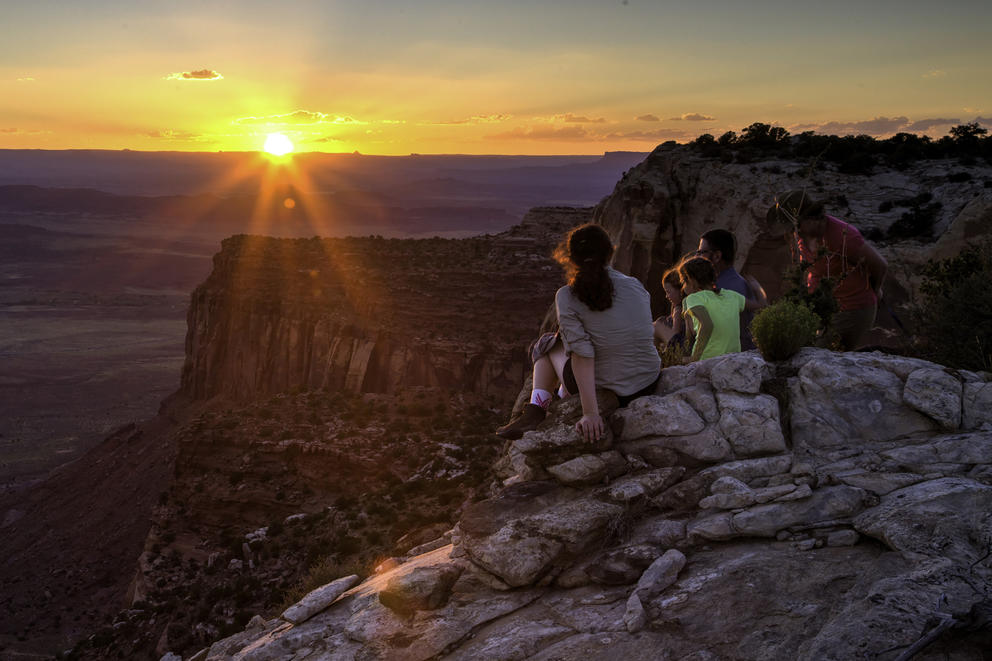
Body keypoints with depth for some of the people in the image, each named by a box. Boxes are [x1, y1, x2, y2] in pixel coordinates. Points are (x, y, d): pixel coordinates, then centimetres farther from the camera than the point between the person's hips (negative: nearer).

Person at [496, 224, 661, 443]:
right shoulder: (636, 286, -1)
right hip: (650, 385, 4)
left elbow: (582, 355, -18)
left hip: (603, 390, -4)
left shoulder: (567, 297, -12)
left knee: (549, 345, 23)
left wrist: (590, 413, -17)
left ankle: (536, 410, 12)